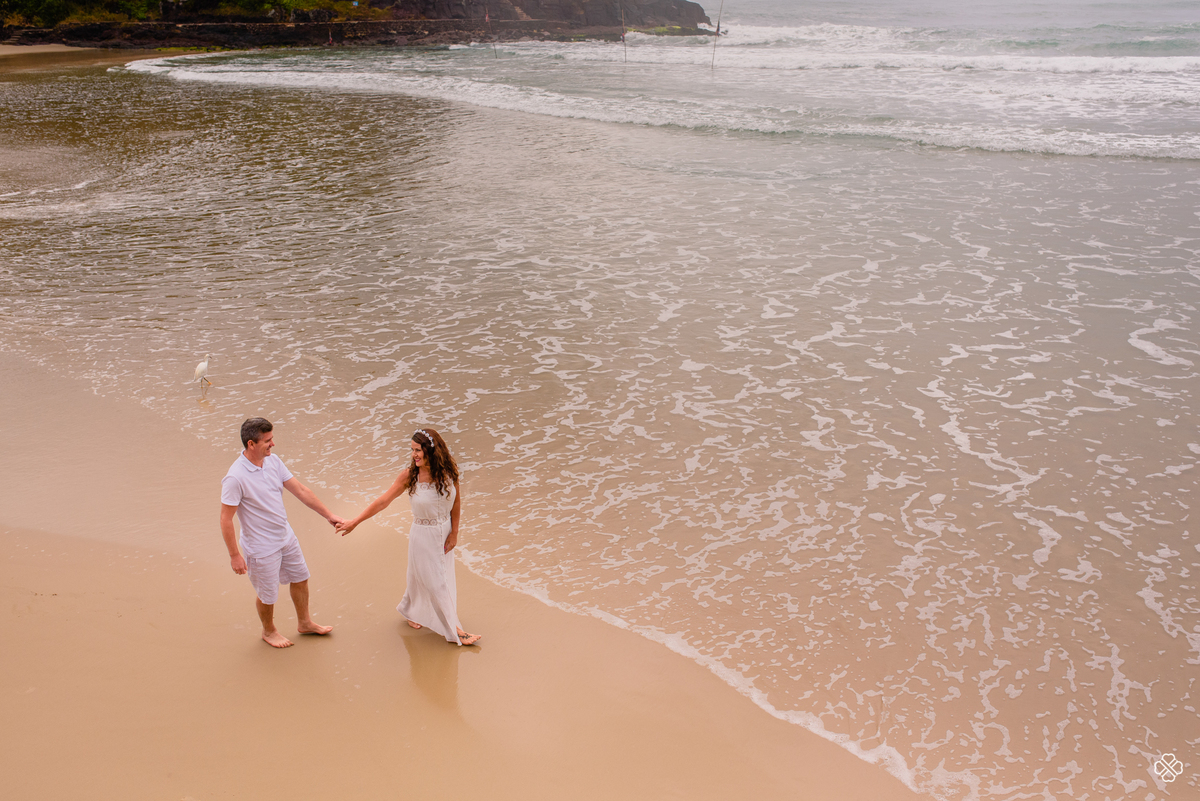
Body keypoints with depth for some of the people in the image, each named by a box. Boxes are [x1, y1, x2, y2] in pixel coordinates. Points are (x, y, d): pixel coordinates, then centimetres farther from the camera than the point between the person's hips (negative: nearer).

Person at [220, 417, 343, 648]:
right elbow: (226, 520, -22)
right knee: (268, 594, 13)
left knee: (300, 578, 23)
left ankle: (305, 623, 45)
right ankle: (268, 631, 42)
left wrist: (328, 515, 3)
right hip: (262, 547, -7)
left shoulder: (273, 461, -7)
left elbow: (300, 490, 1)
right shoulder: (235, 478, -29)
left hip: (286, 536, 7)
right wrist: (235, 555, -19)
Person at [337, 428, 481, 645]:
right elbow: (383, 500, -14)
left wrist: (454, 533, -1)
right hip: (423, 534, -4)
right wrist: (354, 522, -13)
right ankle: (454, 630, 15)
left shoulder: (448, 471, -12)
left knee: (443, 577, 17)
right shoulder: (410, 475, -18)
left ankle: (411, 611, 43)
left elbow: (456, 501, 0)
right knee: (435, 582, 4)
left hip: (445, 531, 4)